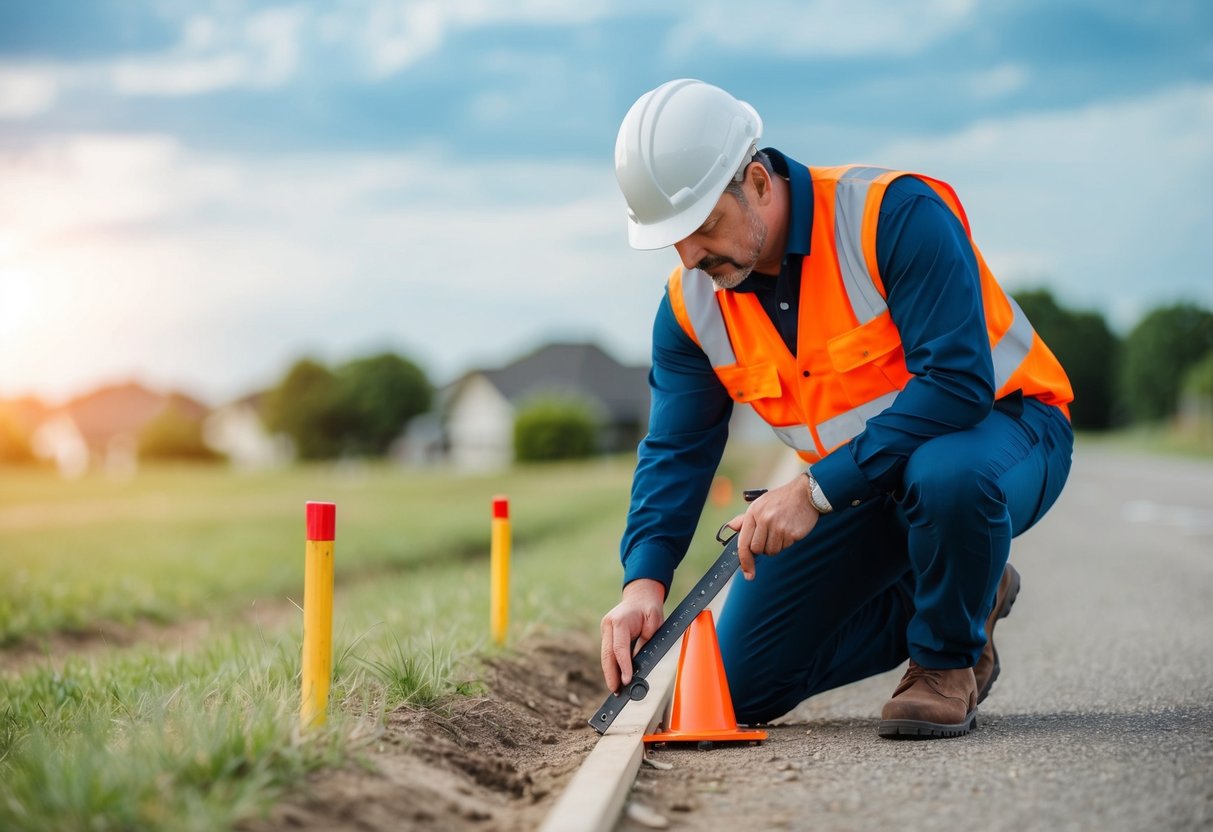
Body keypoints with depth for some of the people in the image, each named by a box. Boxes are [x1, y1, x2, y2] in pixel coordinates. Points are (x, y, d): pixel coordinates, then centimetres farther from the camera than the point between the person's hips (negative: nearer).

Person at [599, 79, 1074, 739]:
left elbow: (957, 384, -33)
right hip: (857, 486, 6)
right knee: (743, 685, 1)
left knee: (945, 474, -44)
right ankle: (956, 597, 17)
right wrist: (644, 579, -23)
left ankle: (950, 659, -12)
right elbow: (675, 451, -5)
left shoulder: (895, 215, -27)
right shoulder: (692, 304, -7)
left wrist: (816, 489, -37)